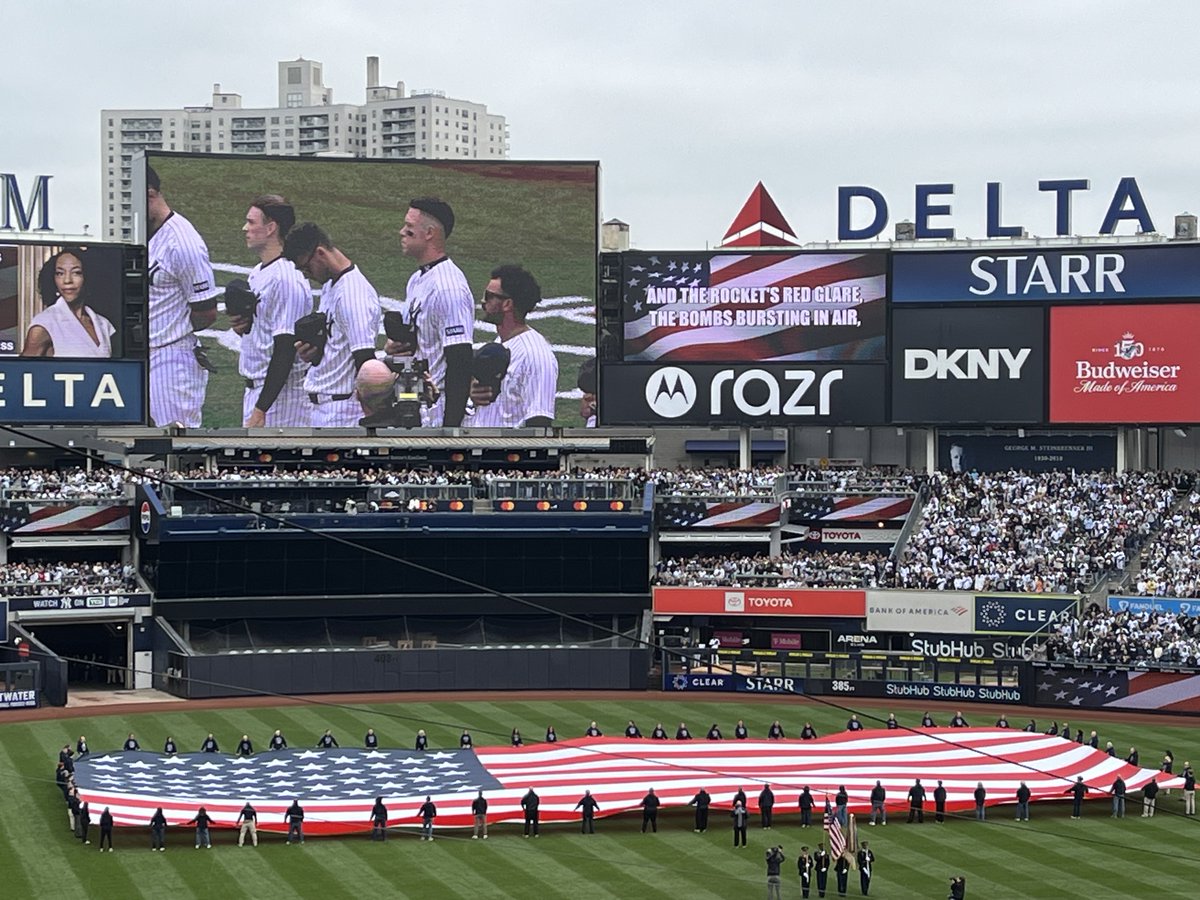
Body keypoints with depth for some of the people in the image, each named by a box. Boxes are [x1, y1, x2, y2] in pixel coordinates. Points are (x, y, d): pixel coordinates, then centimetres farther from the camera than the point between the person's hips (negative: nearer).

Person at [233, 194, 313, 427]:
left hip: (279, 393, -10)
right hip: (255, 388, 10)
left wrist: (261, 410, -23)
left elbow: (285, 350, -22)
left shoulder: (287, 279, -19)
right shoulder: (257, 273, 13)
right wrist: (240, 324, 2)